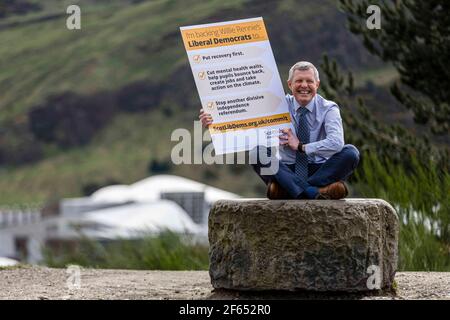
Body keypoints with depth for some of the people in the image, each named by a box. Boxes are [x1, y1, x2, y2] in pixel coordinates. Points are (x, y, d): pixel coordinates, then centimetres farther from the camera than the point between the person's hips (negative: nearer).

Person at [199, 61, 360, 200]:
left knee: (351, 152, -28)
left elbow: (336, 143, -20)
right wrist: (213, 122, -24)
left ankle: (288, 189, -33)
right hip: (287, 172, 1)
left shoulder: (328, 109, -3)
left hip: (319, 170, -1)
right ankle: (313, 193, -43)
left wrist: (301, 147, -19)